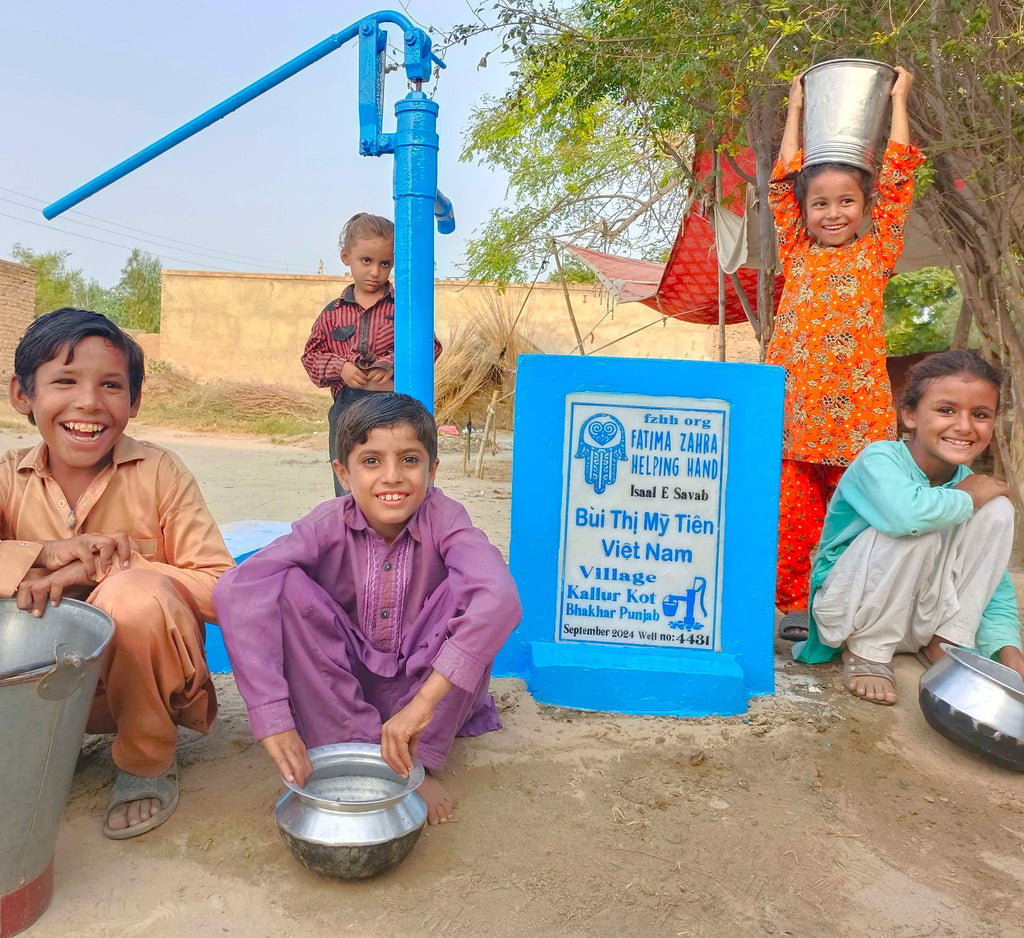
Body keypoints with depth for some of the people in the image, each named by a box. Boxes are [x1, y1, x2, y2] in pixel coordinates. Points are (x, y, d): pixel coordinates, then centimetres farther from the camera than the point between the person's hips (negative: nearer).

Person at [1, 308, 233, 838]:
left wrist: (102, 568, -28)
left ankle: (148, 764, -6)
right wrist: (49, 552, -30)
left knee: (137, 593, -32)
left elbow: (223, 588, -20)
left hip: (142, 681, -3)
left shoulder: (158, 472, -12)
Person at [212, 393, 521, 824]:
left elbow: (500, 598, -39)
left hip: (427, 682, 0)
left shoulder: (444, 520, -20)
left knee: (466, 587, -27)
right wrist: (273, 720, -42)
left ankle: (419, 760, -17)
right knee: (287, 587, -24)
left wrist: (423, 702, -46)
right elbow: (236, 590, -33)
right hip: (342, 686, 0)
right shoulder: (328, 525, -18)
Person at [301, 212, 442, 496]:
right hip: (347, 407, 2)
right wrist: (340, 368, -8)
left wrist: (394, 364, -16)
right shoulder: (333, 313, 8)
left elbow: (430, 346, -3)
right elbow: (311, 355, 11)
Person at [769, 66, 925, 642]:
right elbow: (784, 183, 19)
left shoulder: (875, 253, 11)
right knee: (791, 516, 3)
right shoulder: (798, 253, 14)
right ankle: (796, 606, 15)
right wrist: (796, 110, 28)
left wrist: (898, 99, 22)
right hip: (791, 407, 1)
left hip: (858, 411, -1)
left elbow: (897, 177, 12)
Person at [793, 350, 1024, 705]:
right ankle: (866, 652, -13)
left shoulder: (974, 485, -3)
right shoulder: (879, 459, -22)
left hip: (917, 615, 6)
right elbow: (904, 511, -46)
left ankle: (945, 641, -3)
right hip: (847, 605, -5)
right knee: (917, 529, -33)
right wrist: (966, 498, -25)